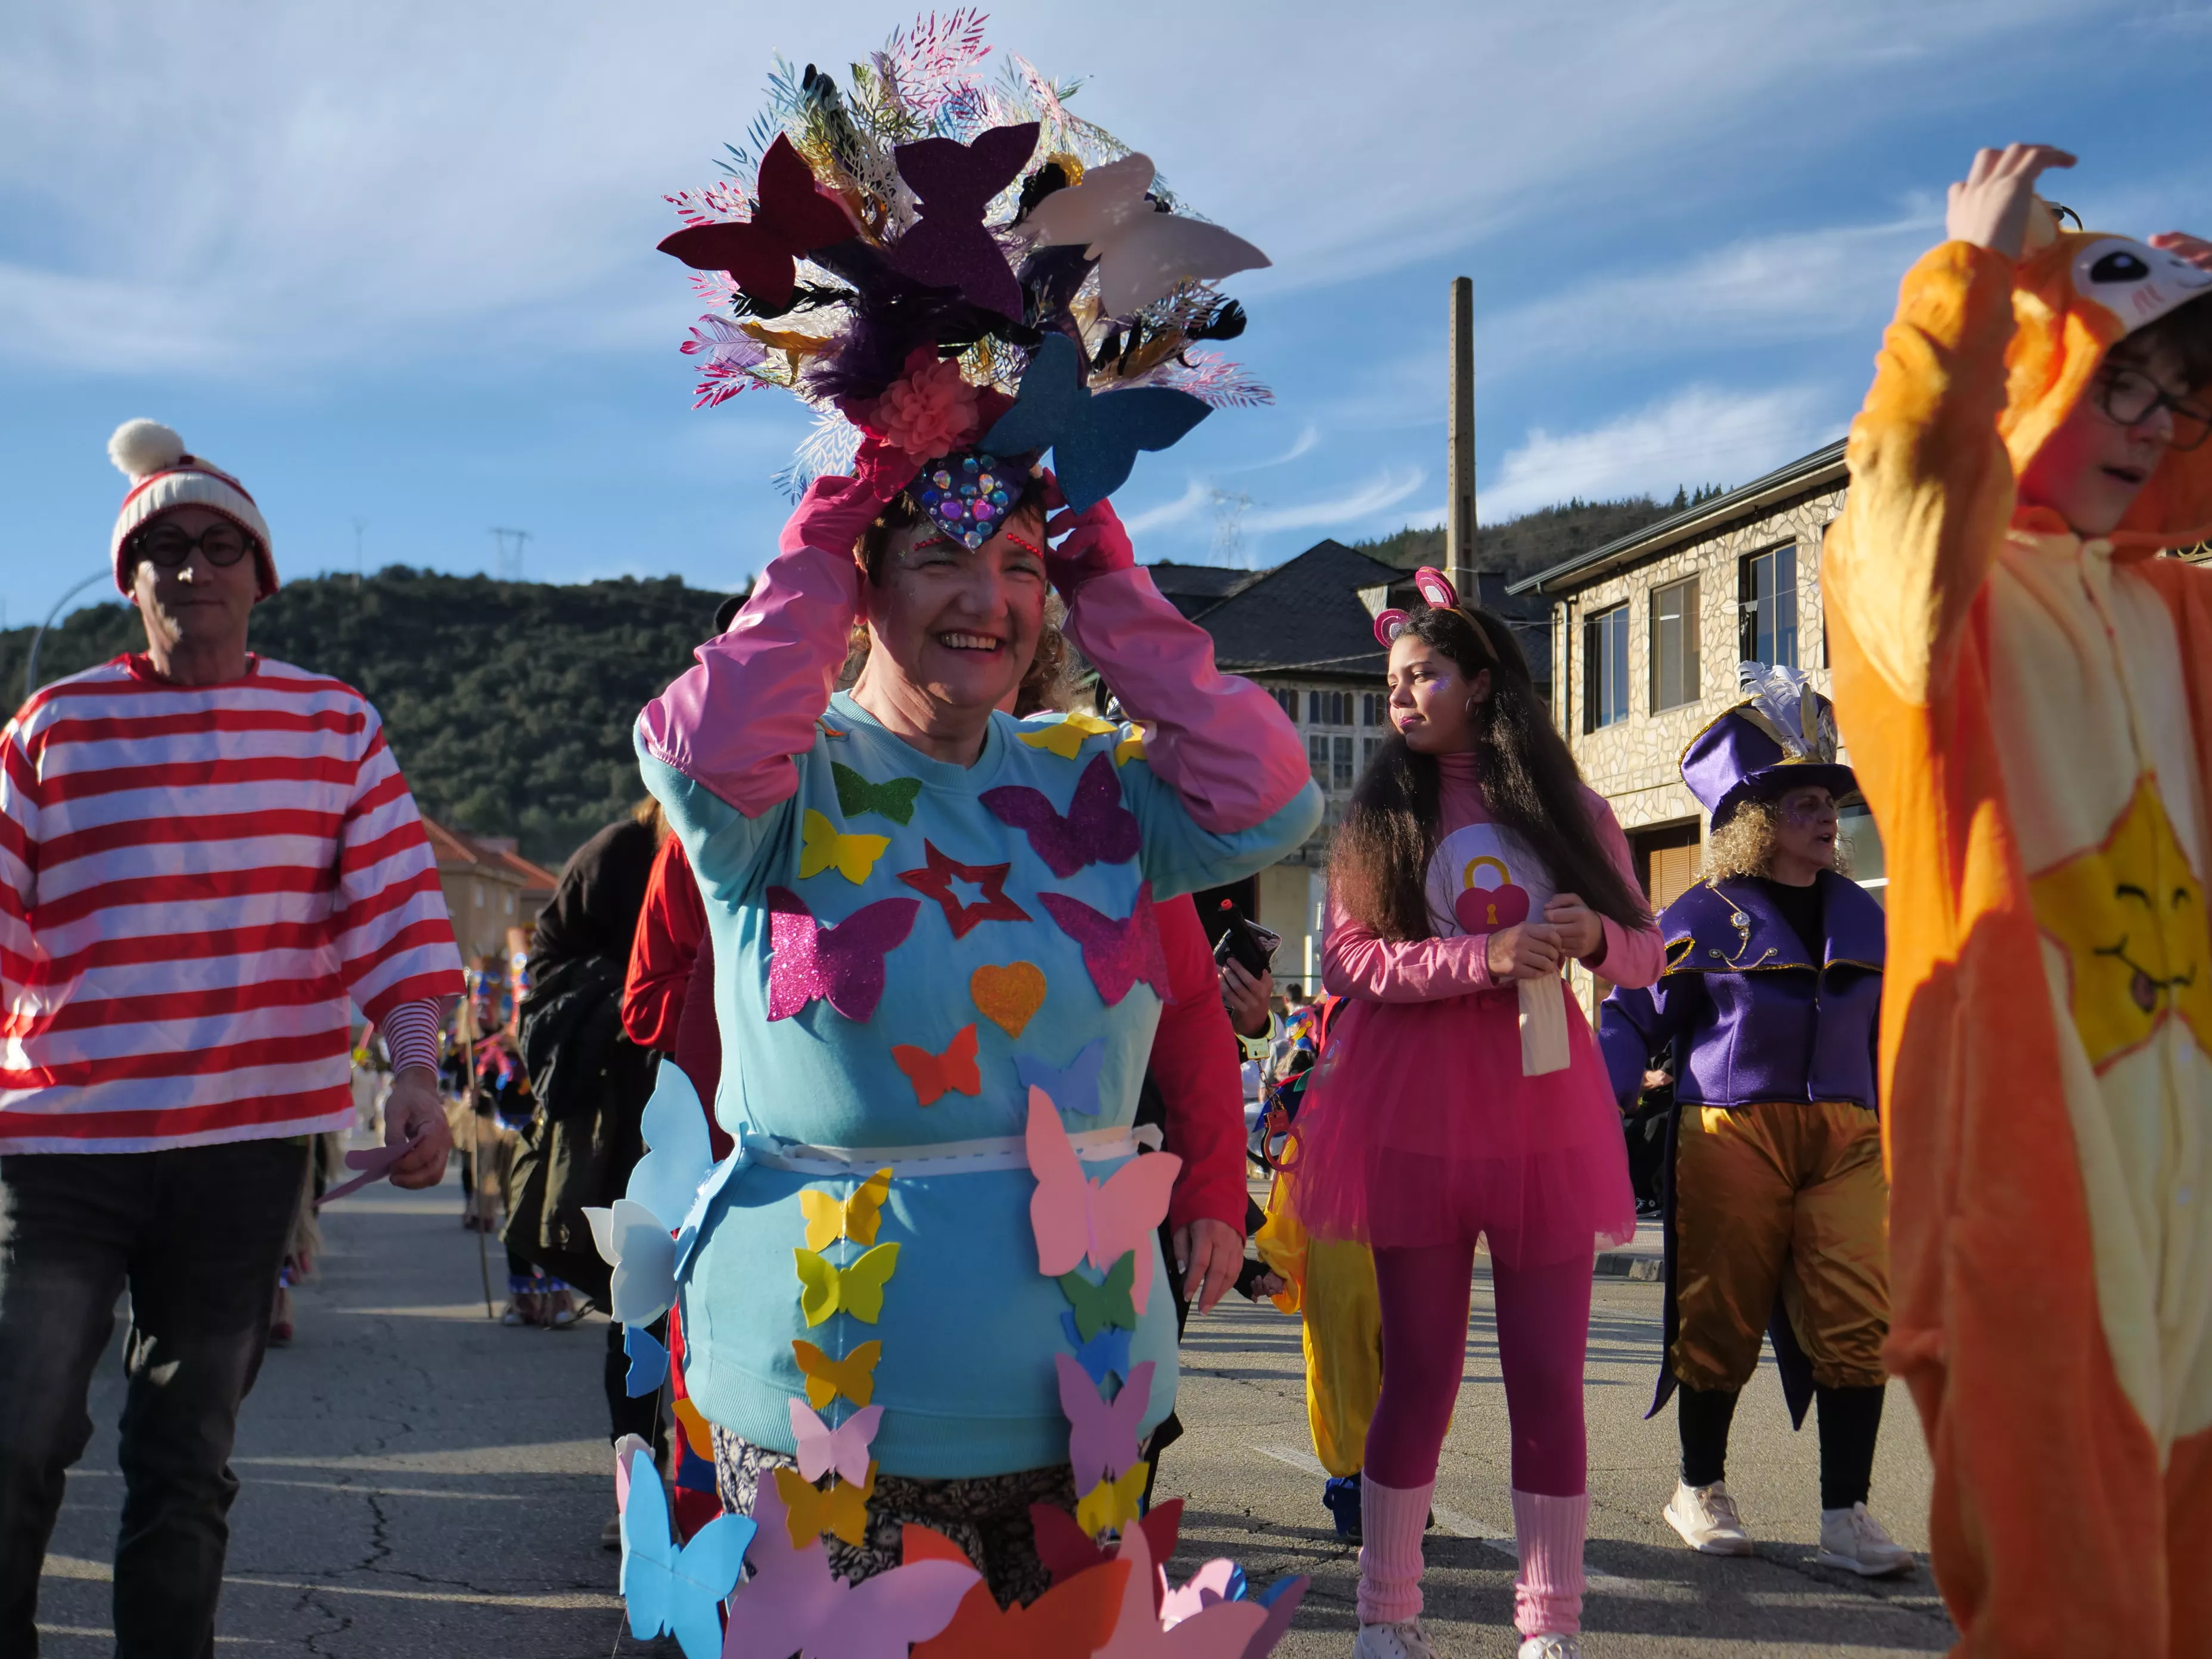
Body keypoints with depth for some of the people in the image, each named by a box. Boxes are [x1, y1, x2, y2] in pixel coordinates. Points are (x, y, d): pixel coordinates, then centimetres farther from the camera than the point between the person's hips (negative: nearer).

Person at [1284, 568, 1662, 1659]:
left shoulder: (1569, 809, 9)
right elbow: (1345, 959, -6)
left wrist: (1593, 937, -12)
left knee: (1549, 1376, 2)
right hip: (1417, 1114, -1)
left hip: (1544, 1111, 1)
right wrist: (1486, 957, -18)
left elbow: (1645, 950, 11)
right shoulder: (1379, 814, 6)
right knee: (1420, 1375, 2)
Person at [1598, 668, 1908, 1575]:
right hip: (1731, 1132, -4)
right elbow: (1632, 1015, 1)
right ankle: (1699, 1490, 23)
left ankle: (1845, 1515, 5)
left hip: (1844, 1138, 4)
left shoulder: (1860, 915, 13)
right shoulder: (1704, 917, -1)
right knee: (1721, 1319, 4)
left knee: (1857, 1320, -4)